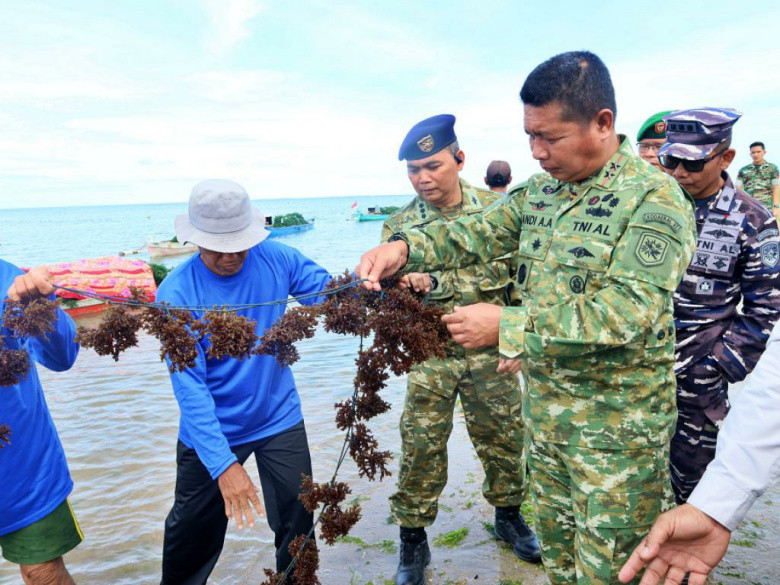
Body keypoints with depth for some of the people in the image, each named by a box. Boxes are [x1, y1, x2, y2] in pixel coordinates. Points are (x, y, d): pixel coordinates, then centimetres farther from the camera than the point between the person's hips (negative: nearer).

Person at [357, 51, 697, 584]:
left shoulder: (654, 197, -18)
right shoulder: (540, 191, 4)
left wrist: (507, 325, -28)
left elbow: (630, 310, -28)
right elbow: (480, 233, 5)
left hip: (617, 420, -6)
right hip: (544, 403, 7)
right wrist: (406, 247, -14)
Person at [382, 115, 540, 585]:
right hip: (431, 356, 0)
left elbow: (518, 273, 4)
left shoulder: (495, 207, -1)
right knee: (421, 447, 5)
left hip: (491, 352, 1)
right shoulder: (401, 226, -2)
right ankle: (414, 538, 25)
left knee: (503, 438, 14)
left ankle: (509, 515, 40)